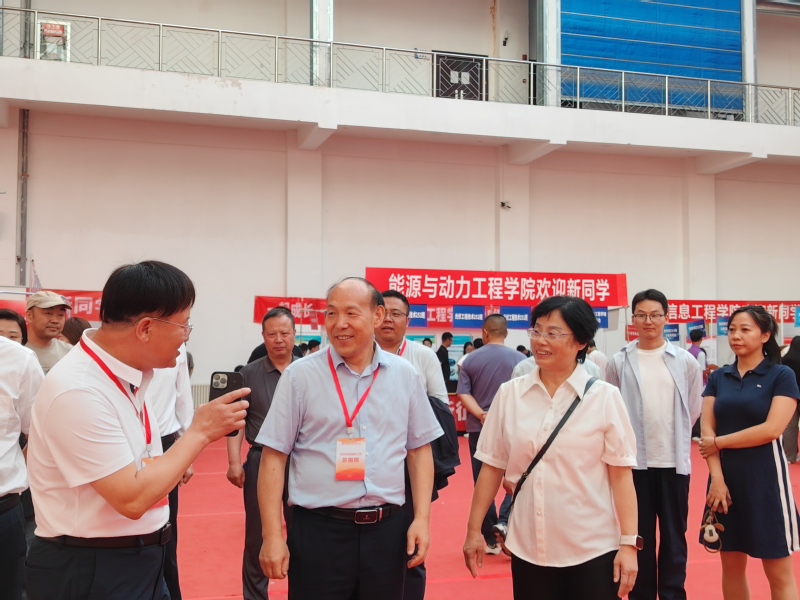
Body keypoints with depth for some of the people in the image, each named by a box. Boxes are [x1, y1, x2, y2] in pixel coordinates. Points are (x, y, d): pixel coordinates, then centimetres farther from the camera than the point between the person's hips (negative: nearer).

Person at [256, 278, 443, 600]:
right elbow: (274, 456, -3)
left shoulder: (404, 374, 4)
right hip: (318, 530, -2)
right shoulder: (300, 375, -4)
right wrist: (273, 536, -7)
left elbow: (419, 450, 10)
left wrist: (422, 519, 2)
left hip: (387, 529, 3)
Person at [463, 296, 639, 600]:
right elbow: (492, 466, 5)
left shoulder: (604, 397, -4)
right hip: (527, 549, 2)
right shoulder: (509, 394, 0)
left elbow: (621, 473, -5)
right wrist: (474, 529, 6)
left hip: (593, 550, -2)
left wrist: (628, 543, -7)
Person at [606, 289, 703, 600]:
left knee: (674, 536, 10)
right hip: (634, 460, 0)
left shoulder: (685, 361, 0)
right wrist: (633, 437, 5)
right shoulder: (618, 362, -2)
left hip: (674, 460, 1)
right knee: (640, 536, 10)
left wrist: (673, 435, 10)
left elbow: (694, 408, 9)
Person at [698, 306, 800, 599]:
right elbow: (707, 432, 0)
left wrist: (720, 442, -11)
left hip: (765, 479, -4)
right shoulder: (718, 378, 7)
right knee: (731, 566, 12)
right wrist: (716, 478, -11)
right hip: (725, 478, 4)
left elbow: (772, 429, -16)